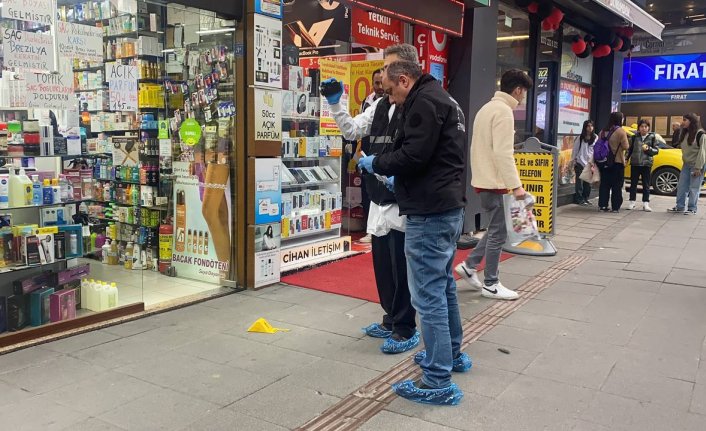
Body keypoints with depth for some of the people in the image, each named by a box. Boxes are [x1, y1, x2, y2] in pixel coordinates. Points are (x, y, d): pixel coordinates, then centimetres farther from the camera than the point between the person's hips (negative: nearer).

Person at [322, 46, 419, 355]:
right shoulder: (380, 105, 13)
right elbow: (352, 130, 18)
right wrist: (335, 104, 7)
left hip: (401, 201, -9)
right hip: (380, 199, 9)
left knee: (401, 269, 2)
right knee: (382, 265, 18)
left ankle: (406, 330, 17)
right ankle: (391, 320, 34)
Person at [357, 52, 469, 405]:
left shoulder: (423, 101, -11)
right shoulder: (443, 99, 21)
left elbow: (413, 155, -20)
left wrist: (375, 164, -4)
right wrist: (400, 179, 17)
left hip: (429, 213, -11)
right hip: (449, 207, 11)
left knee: (428, 294, -7)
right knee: (443, 284, 21)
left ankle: (438, 382, 0)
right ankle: (452, 354, 35)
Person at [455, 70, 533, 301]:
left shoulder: (488, 108, 15)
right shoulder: (504, 111, -15)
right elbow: (503, 153, -23)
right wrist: (515, 185, -22)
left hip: (484, 179, 10)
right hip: (494, 182, -10)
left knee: (495, 229, 18)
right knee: (498, 232, -1)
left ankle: (469, 265, 20)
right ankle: (491, 284, 6)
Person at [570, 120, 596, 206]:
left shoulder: (595, 138, 2)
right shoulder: (580, 138, -1)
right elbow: (575, 150, 3)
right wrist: (573, 161, 0)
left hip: (590, 163, 2)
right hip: (580, 162, -2)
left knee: (588, 181, 6)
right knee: (579, 181, -2)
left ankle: (586, 198, 17)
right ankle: (579, 199, 3)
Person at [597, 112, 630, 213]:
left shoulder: (603, 131, 5)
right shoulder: (621, 131, -12)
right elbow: (626, 146, -13)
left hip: (604, 162, 5)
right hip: (617, 162, -5)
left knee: (604, 184, 10)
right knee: (617, 185, 2)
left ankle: (602, 205, 9)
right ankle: (615, 207, 3)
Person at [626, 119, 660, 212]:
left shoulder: (652, 137, 0)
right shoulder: (634, 137, 3)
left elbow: (656, 150, 1)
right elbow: (630, 149, 9)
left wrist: (649, 149, -16)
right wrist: (626, 158, 1)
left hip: (647, 164, -1)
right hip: (635, 163, 1)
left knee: (646, 184, 3)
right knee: (633, 183, 7)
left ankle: (645, 203, 8)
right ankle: (632, 202, 14)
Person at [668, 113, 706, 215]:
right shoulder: (685, 134, 12)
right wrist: (684, 161, 8)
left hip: (696, 165, -7)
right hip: (686, 164, 7)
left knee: (694, 188, -2)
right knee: (681, 187, 8)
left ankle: (692, 209, 6)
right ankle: (680, 207, 16)